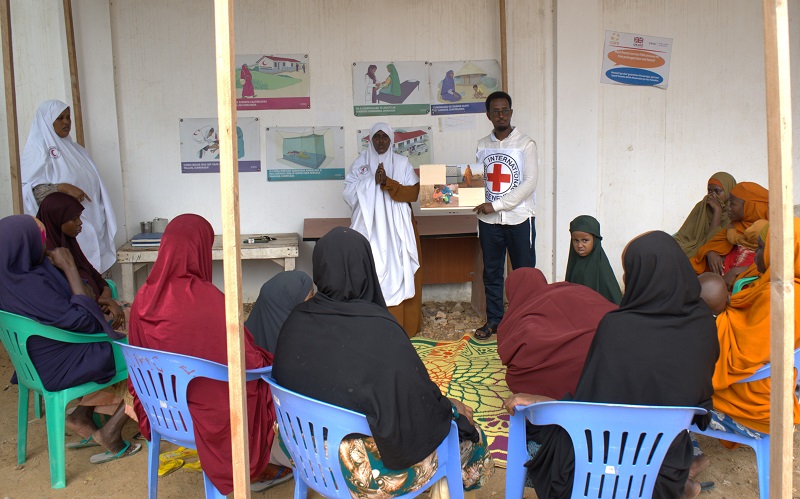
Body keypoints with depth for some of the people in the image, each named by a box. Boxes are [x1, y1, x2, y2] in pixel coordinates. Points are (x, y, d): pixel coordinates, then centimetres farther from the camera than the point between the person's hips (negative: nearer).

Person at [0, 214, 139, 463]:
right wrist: (70, 268, -21)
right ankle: (110, 432, 8)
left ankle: (82, 417, 17)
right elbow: (82, 319, -25)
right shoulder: (29, 285, -31)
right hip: (58, 369, -9)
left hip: (38, 363, 9)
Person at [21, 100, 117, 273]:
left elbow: (92, 183, 22)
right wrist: (63, 188, -24)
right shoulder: (38, 149, -3)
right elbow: (28, 189, -12)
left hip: (89, 225, 7)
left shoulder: (73, 148, 19)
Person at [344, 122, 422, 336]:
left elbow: (413, 192, -3)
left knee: (401, 272, -1)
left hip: (398, 229, 0)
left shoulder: (402, 163, 5)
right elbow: (349, 193, -3)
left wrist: (388, 182, -15)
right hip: (371, 228, 0)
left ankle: (403, 324, 7)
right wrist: (373, 180, -13)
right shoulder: (360, 163, 6)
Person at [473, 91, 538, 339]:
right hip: (488, 219, 4)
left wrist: (496, 205, -16)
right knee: (491, 272, 10)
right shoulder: (482, 145, 9)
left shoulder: (525, 144, -3)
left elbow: (530, 182, -11)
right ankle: (493, 320, 22)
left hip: (519, 218, -3)